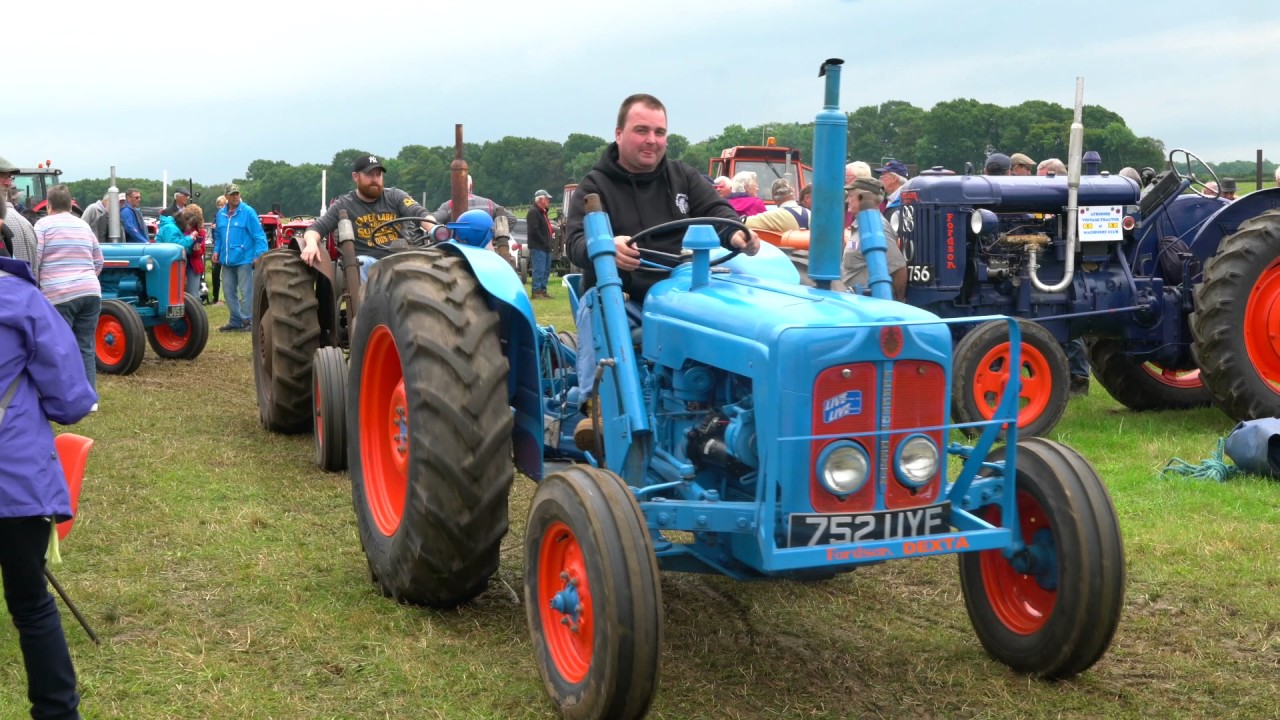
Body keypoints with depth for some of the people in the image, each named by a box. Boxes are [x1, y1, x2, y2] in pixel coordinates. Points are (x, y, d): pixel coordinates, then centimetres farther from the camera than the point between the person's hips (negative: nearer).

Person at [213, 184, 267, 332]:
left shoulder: (248, 212, -8)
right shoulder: (221, 213, 10)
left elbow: (259, 235, -11)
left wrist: (260, 254, -18)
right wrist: (216, 250, 8)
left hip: (244, 259, -6)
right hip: (227, 260, 6)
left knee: (246, 292, -4)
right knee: (229, 293, 11)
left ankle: (248, 321, 2)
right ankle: (235, 321, 20)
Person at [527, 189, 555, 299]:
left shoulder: (542, 212, 21)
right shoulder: (533, 212, -12)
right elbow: (534, 230, -20)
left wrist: (548, 242, 12)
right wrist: (544, 241, -17)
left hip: (545, 247, 10)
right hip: (538, 247, -10)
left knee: (546, 270, 13)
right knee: (539, 270, -10)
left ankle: (543, 290, 18)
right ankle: (536, 291, -8)